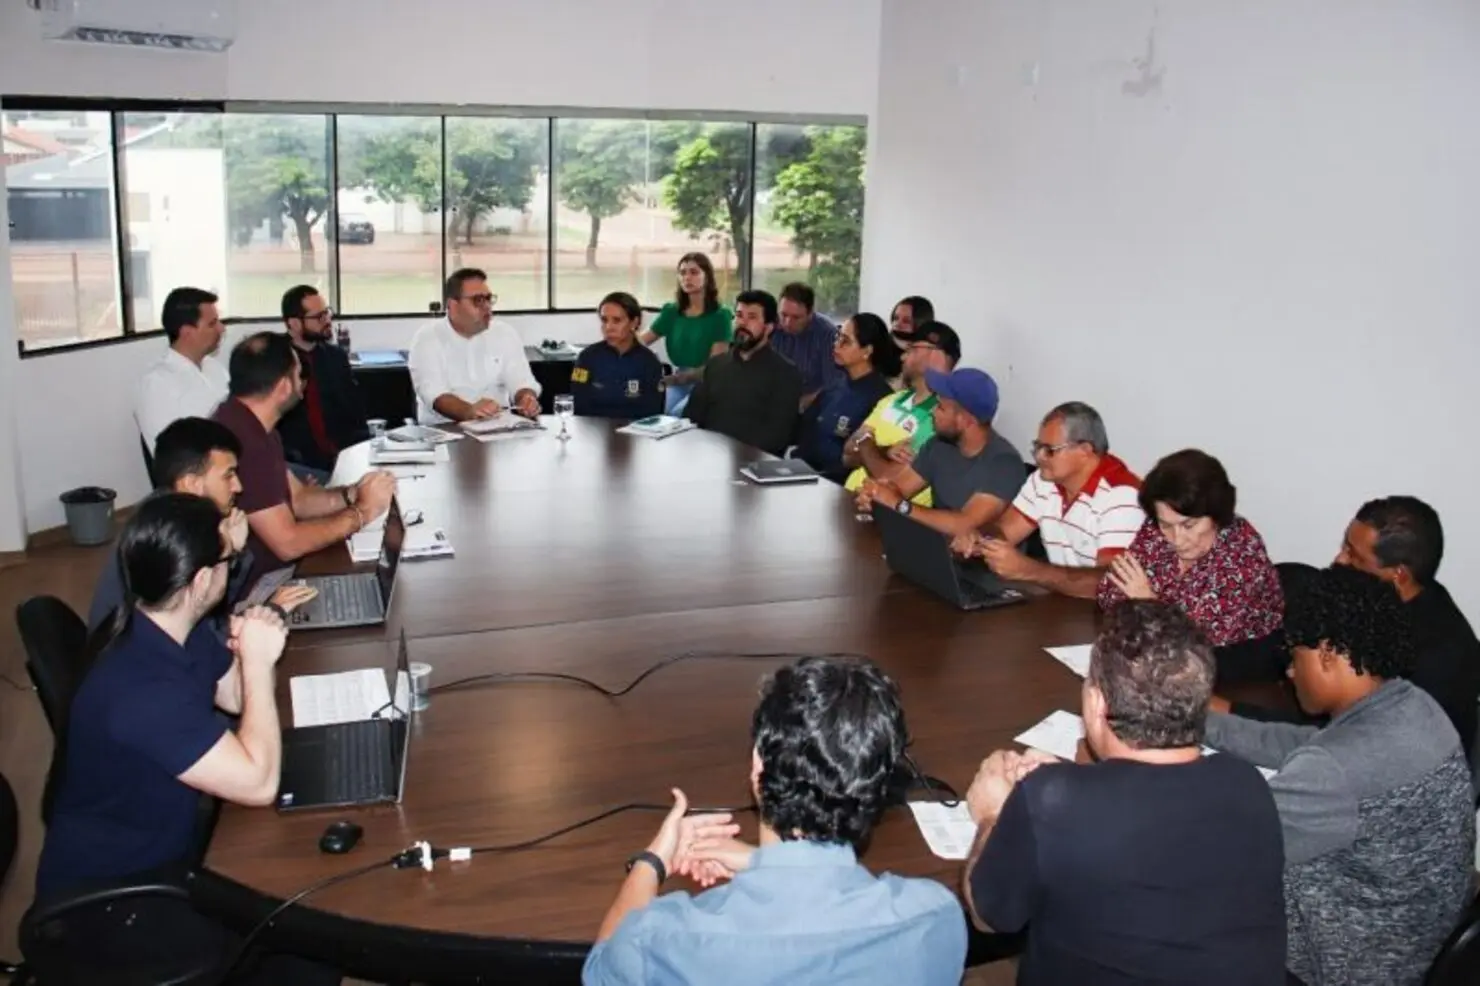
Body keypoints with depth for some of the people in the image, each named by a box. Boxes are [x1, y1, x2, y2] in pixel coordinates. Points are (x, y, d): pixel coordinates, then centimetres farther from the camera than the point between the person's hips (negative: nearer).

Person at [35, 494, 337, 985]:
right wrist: (259, 660, -24)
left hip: (168, 847, 9)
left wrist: (255, 650, -9)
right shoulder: (144, 689, -33)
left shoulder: (176, 631, -3)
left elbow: (237, 697, 13)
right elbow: (258, 783, -30)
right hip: (106, 896, -9)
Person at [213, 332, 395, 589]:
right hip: (252, 585, -9)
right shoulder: (242, 440, -27)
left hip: (271, 569, 9)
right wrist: (362, 512, -14)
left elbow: (295, 498, 13)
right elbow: (288, 543, -26)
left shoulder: (253, 425, 7)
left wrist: (352, 494, -5)